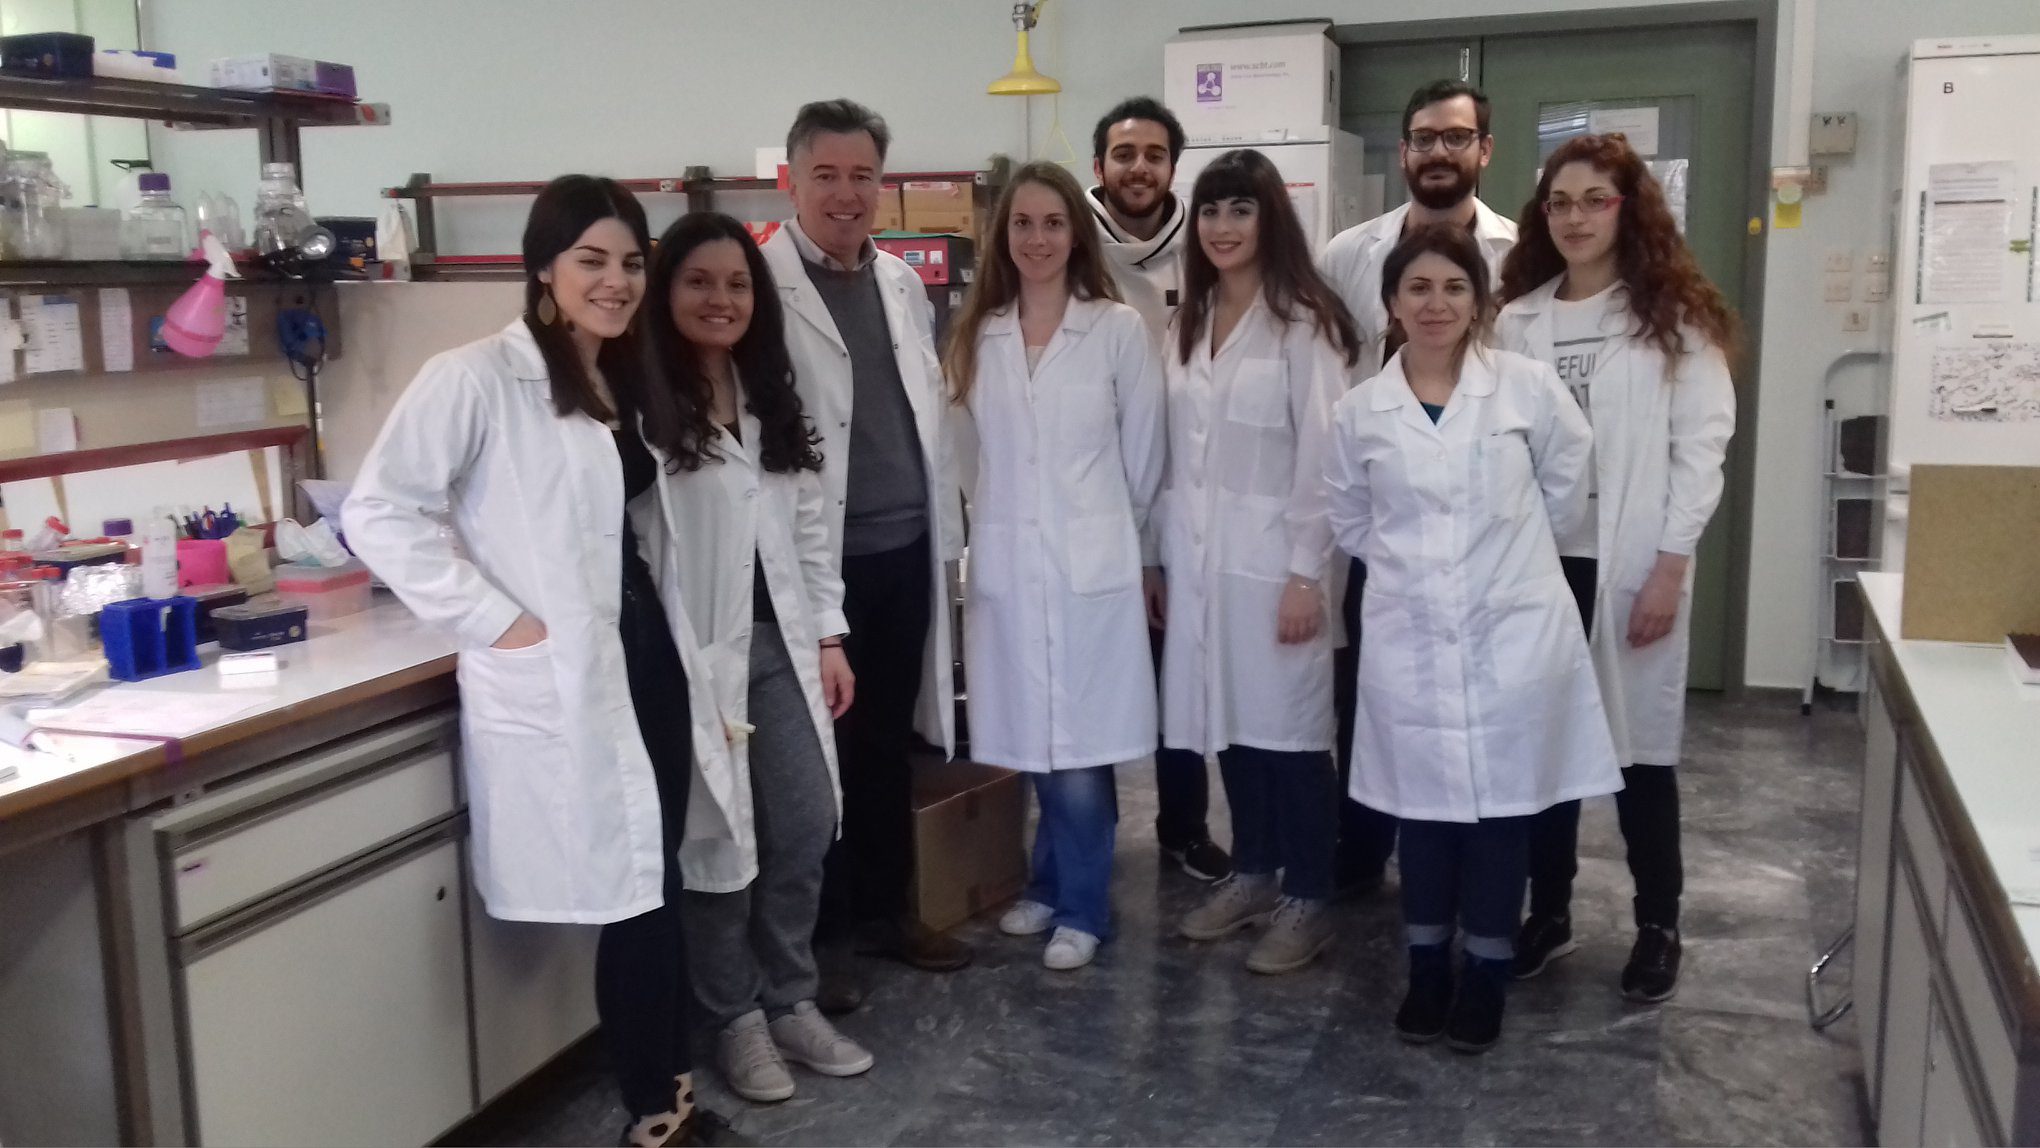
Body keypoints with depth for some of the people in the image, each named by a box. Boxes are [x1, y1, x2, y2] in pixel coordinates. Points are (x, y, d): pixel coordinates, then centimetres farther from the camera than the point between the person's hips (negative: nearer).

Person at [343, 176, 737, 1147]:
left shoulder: (621, 383, 15)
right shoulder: (478, 377, -11)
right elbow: (378, 511, -18)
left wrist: (688, 665, 12)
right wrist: (494, 619, -19)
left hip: (644, 659, 8)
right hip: (556, 683, -7)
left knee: (658, 888, 13)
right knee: (634, 897, -2)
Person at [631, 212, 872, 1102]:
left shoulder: (772, 398, 14)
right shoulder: (641, 402, -11)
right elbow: (625, 543, -17)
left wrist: (830, 637, 11)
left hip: (781, 643, 7)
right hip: (698, 651, -6)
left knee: (805, 829, 9)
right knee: (721, 838, 3)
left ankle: (792, 1003, 27)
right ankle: (737, 1021, 22)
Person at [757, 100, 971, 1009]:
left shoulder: (902, 283, 12)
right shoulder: (760, 284, -9)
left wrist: (946, 527, 14)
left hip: (905, 549, 6)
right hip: (817, 558, -6)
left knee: (888, 743, 16)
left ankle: (885, 910, 31)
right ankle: (816, 938, 19)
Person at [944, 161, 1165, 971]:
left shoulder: (1118, 329, -3)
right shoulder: (974, 336, 7)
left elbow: (1143, 451, 4)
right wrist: (990, 520, 13)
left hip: (1091, 564, -3)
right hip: (1005, 564, 3)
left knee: (1080, 750, -2)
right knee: (1035, 744, 9)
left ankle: (1080, 907, 16)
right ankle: (1053, 885, 29)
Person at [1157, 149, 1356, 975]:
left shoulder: (1304, 323, -9)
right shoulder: (1189, 322, 12)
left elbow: (1321, 457, -12)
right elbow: (1174, 450, 11)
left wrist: (1305, 574, -15)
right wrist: (1165, 553, 9)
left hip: (1270, 555, -6)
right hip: (1199, 553, 6)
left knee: (1287, 725, 1)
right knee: (1228, 720, 12)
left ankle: (1307, 899, 13)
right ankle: (1251, 874, 27)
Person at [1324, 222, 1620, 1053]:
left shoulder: (1528, 386, -4)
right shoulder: (1360, 410, 0)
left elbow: (1566, 487, 8)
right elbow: (1350, 521, 13)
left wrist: (1512, 553, 12)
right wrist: (1408, 563, 8)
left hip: (1513, 632, -1)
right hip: (1410, 639, 1)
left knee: (1502, 806, 7)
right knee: (1424, 805, 10)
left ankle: (1486, 975, 23)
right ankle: (1427, 969, 26)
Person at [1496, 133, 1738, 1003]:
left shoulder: (1675, 318, -1)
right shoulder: (1517, 320, 8)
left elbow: (1701, 446, -5)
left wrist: (1669, 565, -11)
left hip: (1630, 564, -3)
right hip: (1536, 561, 3)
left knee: (1640, 743, 4)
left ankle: (1658, 926, 19)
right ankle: (1548, 911, 22)